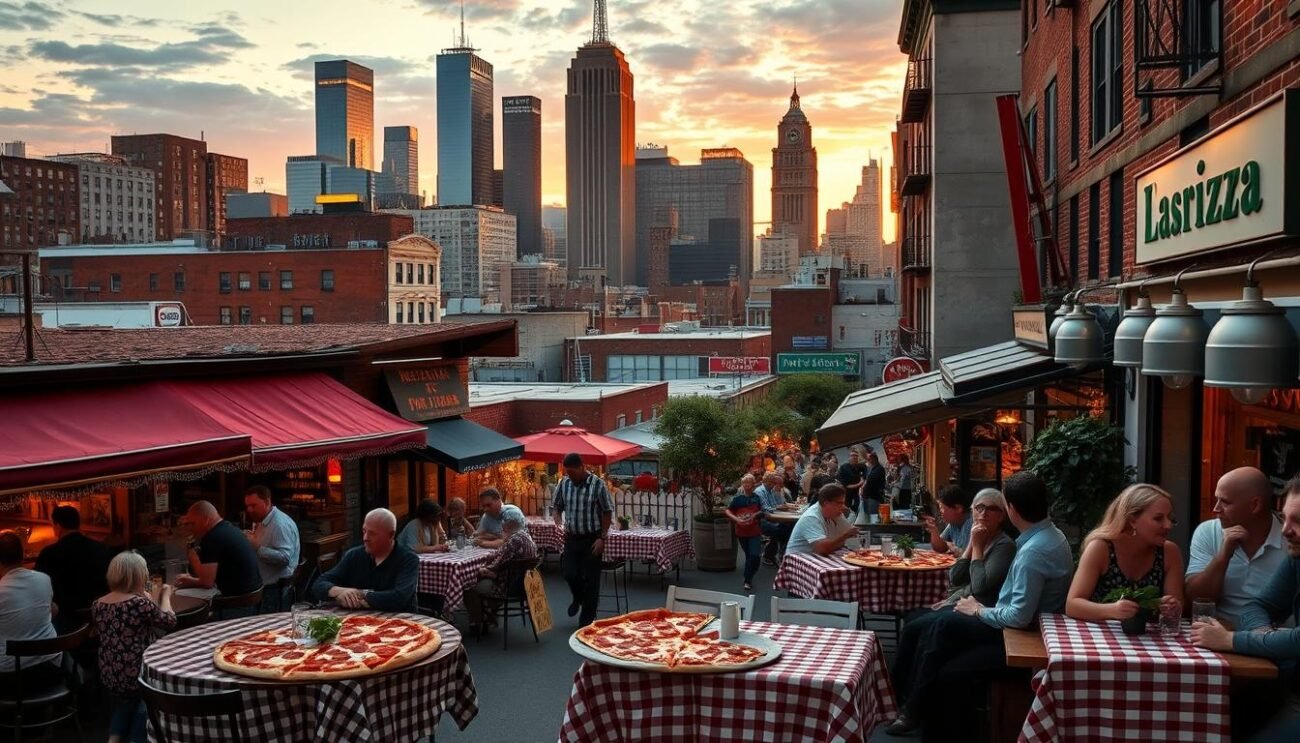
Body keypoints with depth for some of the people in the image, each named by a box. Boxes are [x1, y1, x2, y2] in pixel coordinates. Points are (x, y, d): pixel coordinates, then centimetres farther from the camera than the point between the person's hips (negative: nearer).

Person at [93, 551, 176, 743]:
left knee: (127, 696, 34)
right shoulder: (140, 603, -19)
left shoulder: (98, 605, 1)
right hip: (136, 675, -6)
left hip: (110, 678, 6)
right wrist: (165, 595, 9)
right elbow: (169, 621, -6)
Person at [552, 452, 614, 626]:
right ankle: (579, 598, 35)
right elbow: (557, 508, 11)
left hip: (592, 539, -3)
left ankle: (587, 620, 14)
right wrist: (559, 525, -9)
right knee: (570, 574, 1)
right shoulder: (563, 483, -1)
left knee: (591, 579, 2)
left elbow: (607, 512, -8)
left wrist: (602, 538, -13)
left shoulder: (597, 484, -13)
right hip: (571, 538, 3)